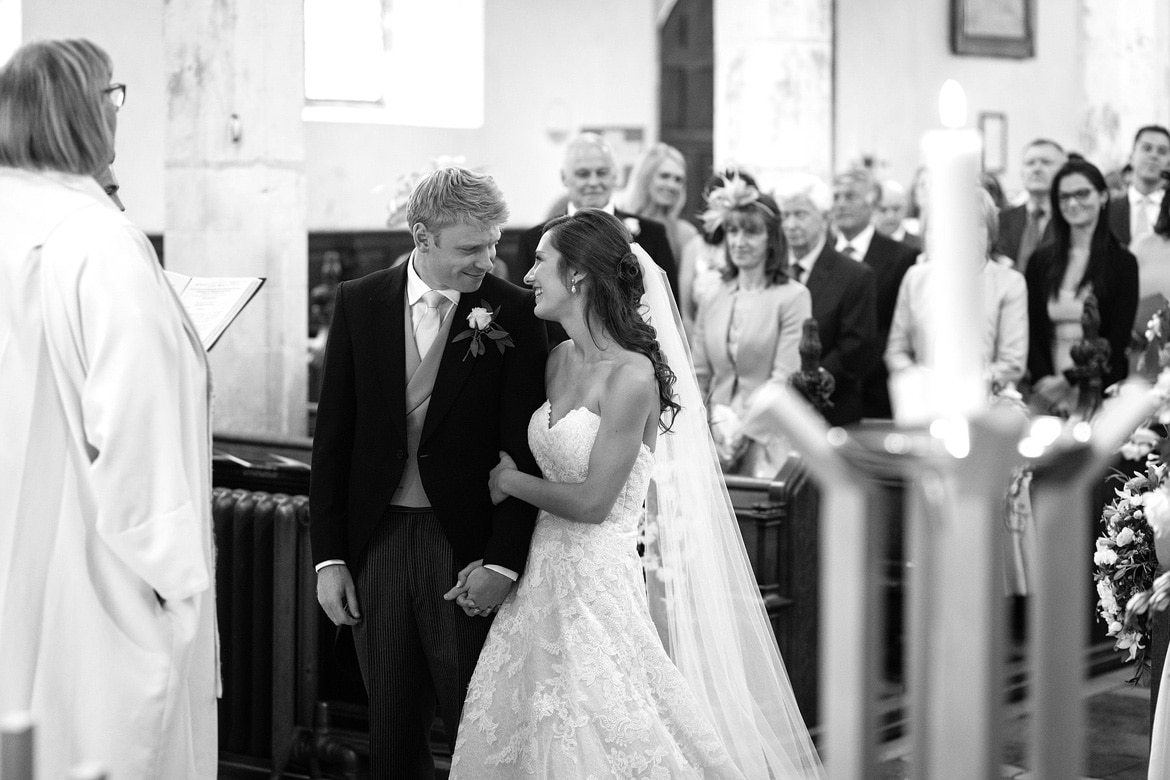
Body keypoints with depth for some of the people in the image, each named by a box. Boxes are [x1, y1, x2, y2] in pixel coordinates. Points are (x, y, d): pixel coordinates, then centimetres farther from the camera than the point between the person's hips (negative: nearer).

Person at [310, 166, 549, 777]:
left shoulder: (513, 311, -5)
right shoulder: (358, 303, 2)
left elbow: (523, 450, -5)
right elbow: (332, 437, 4)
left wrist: (503, 562, -12)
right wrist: (328, 556, 0)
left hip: (465, 544, -2)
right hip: (375, 538, 2)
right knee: (392, 727, 12)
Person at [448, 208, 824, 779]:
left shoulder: (632, 376, -17)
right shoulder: (561, 359, 7)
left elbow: (592, 501, -18)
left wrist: (509, 482, -4)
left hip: (602, 582, -7)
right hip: (547, 575, 7)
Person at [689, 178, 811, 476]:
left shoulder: (793, 297, -1)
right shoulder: (713, 303, 13)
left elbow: (785, 379, -8)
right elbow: (698, 376, 13)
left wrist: (739, 430, -13)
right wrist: (714, 424, -5)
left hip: (767, 442, -3)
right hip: (713, 442, 4)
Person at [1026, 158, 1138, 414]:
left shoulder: (1122, 262, 0)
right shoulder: (1041, 260, 9)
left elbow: (1118, 340, -6)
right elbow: (1031, 330, 4)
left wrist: (1071, 381, -15)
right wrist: (1042, 380, -13)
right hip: (1048, 396, 2)